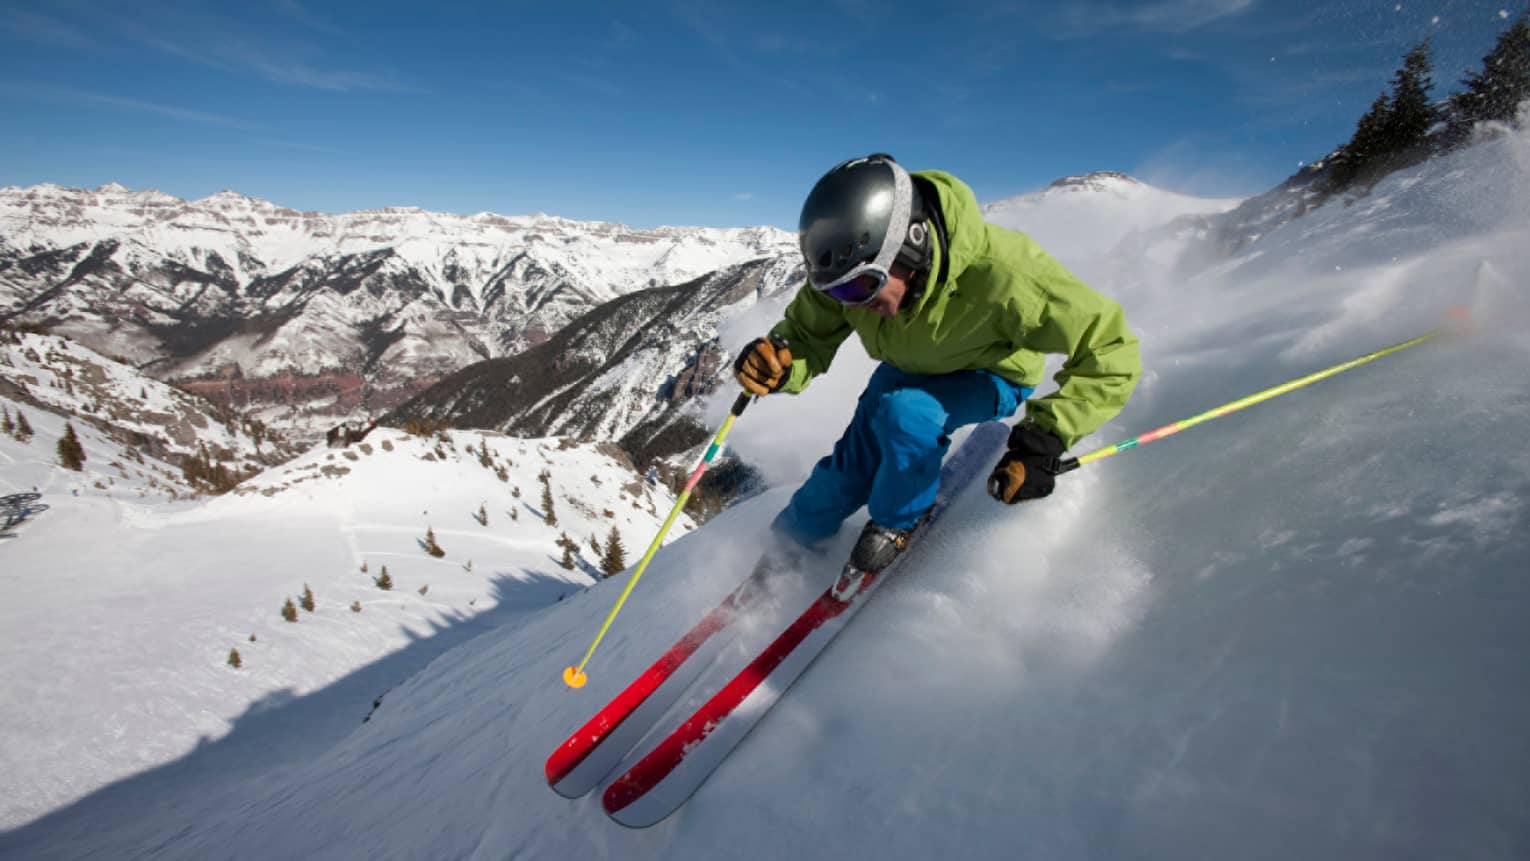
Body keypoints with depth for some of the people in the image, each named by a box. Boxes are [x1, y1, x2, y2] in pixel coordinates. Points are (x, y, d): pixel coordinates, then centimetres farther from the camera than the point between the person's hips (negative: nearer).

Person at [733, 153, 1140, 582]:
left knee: (903, 412, -32)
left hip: (992, 377, -3)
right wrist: (778, 361, -41)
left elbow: (1110, 352, -36)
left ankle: (900, 523, -2)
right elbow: (810, 335, -17)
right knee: (852, 464, -3)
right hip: (907, 370, 4)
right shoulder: (853, 266, -29)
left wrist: (1044, 439, -48)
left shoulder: (998, 272, -43)